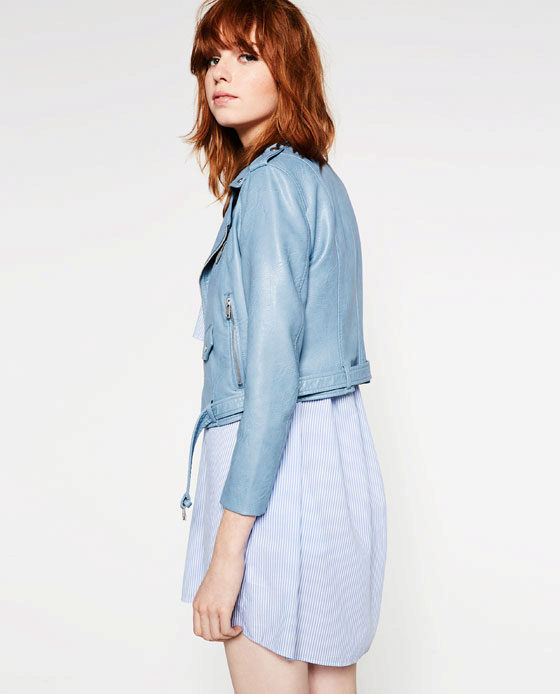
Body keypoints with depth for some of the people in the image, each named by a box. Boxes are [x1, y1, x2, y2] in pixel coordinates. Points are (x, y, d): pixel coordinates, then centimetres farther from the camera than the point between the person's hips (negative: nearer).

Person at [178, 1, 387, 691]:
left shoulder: (270, 184, -14)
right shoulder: (323, 181, 15)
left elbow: (272, 371, -21)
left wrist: (227, 547, -20)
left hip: (277, 457, -10)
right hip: (339, 447, 10)